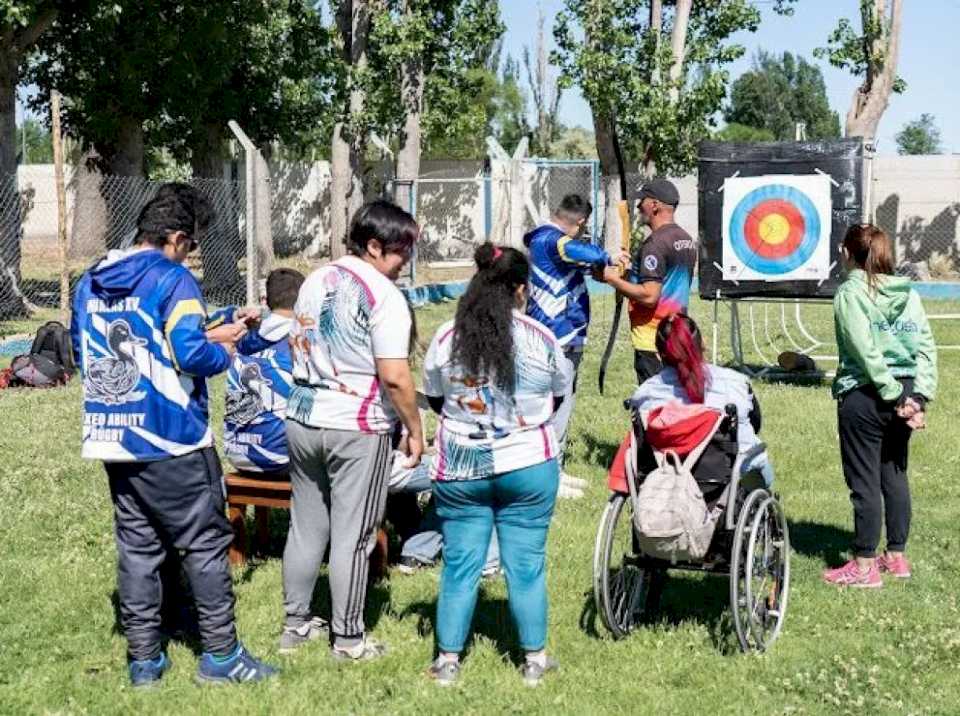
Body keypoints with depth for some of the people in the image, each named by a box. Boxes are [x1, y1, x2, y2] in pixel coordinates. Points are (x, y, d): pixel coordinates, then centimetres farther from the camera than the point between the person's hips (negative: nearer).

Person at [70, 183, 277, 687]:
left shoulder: (90, 284, 10)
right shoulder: (172, 280, -12)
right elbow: (192, 355, -22)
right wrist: (221, 351, 0)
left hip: (114, 438, 7)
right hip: (171, 438, -7)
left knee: (136, 548, 13)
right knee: (206, 544, 5)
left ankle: (143, 658, 17)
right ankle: (220, 654, 11)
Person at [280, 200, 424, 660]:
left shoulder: (315, 281, 9)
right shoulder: (384, 295, -14)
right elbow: (394, 377, -19)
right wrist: (415, 430, -8)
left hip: (302, 419, 7)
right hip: (358, 429, -7)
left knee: (306, 527, 16)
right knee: (352, 537, 2)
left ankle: (296, 622, 26)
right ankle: (348, 639, 11)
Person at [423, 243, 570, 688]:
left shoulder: (446, 339, -4)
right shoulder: (540, 338, -7)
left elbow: (433, 399, 7)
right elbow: (559, 396, 6)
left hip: (459, 471, 1)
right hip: (528, 467, -1)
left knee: (459, 565, 9)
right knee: (526, 564, 7)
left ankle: (448, 660, 14)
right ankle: (534, 659, 17)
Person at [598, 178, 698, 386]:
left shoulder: (655, 243, -17)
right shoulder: (687, 240, 12)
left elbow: (649, 296, -22)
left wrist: (613, 279, -12)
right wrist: (629, 273, 16)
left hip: (652, 341, -9)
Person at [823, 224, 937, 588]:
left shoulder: (851, 293, -9)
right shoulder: (908, 293, 8)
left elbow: (866, 351, -18)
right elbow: (926, 346, 1)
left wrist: (894, 395, -14)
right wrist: (919, 396, -4)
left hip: (864, 395, -6)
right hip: (904, 392, 6)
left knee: (864, 480, 0)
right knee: (895, 475, 16)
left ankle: (865, 565, 5)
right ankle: (896, 556, 25)